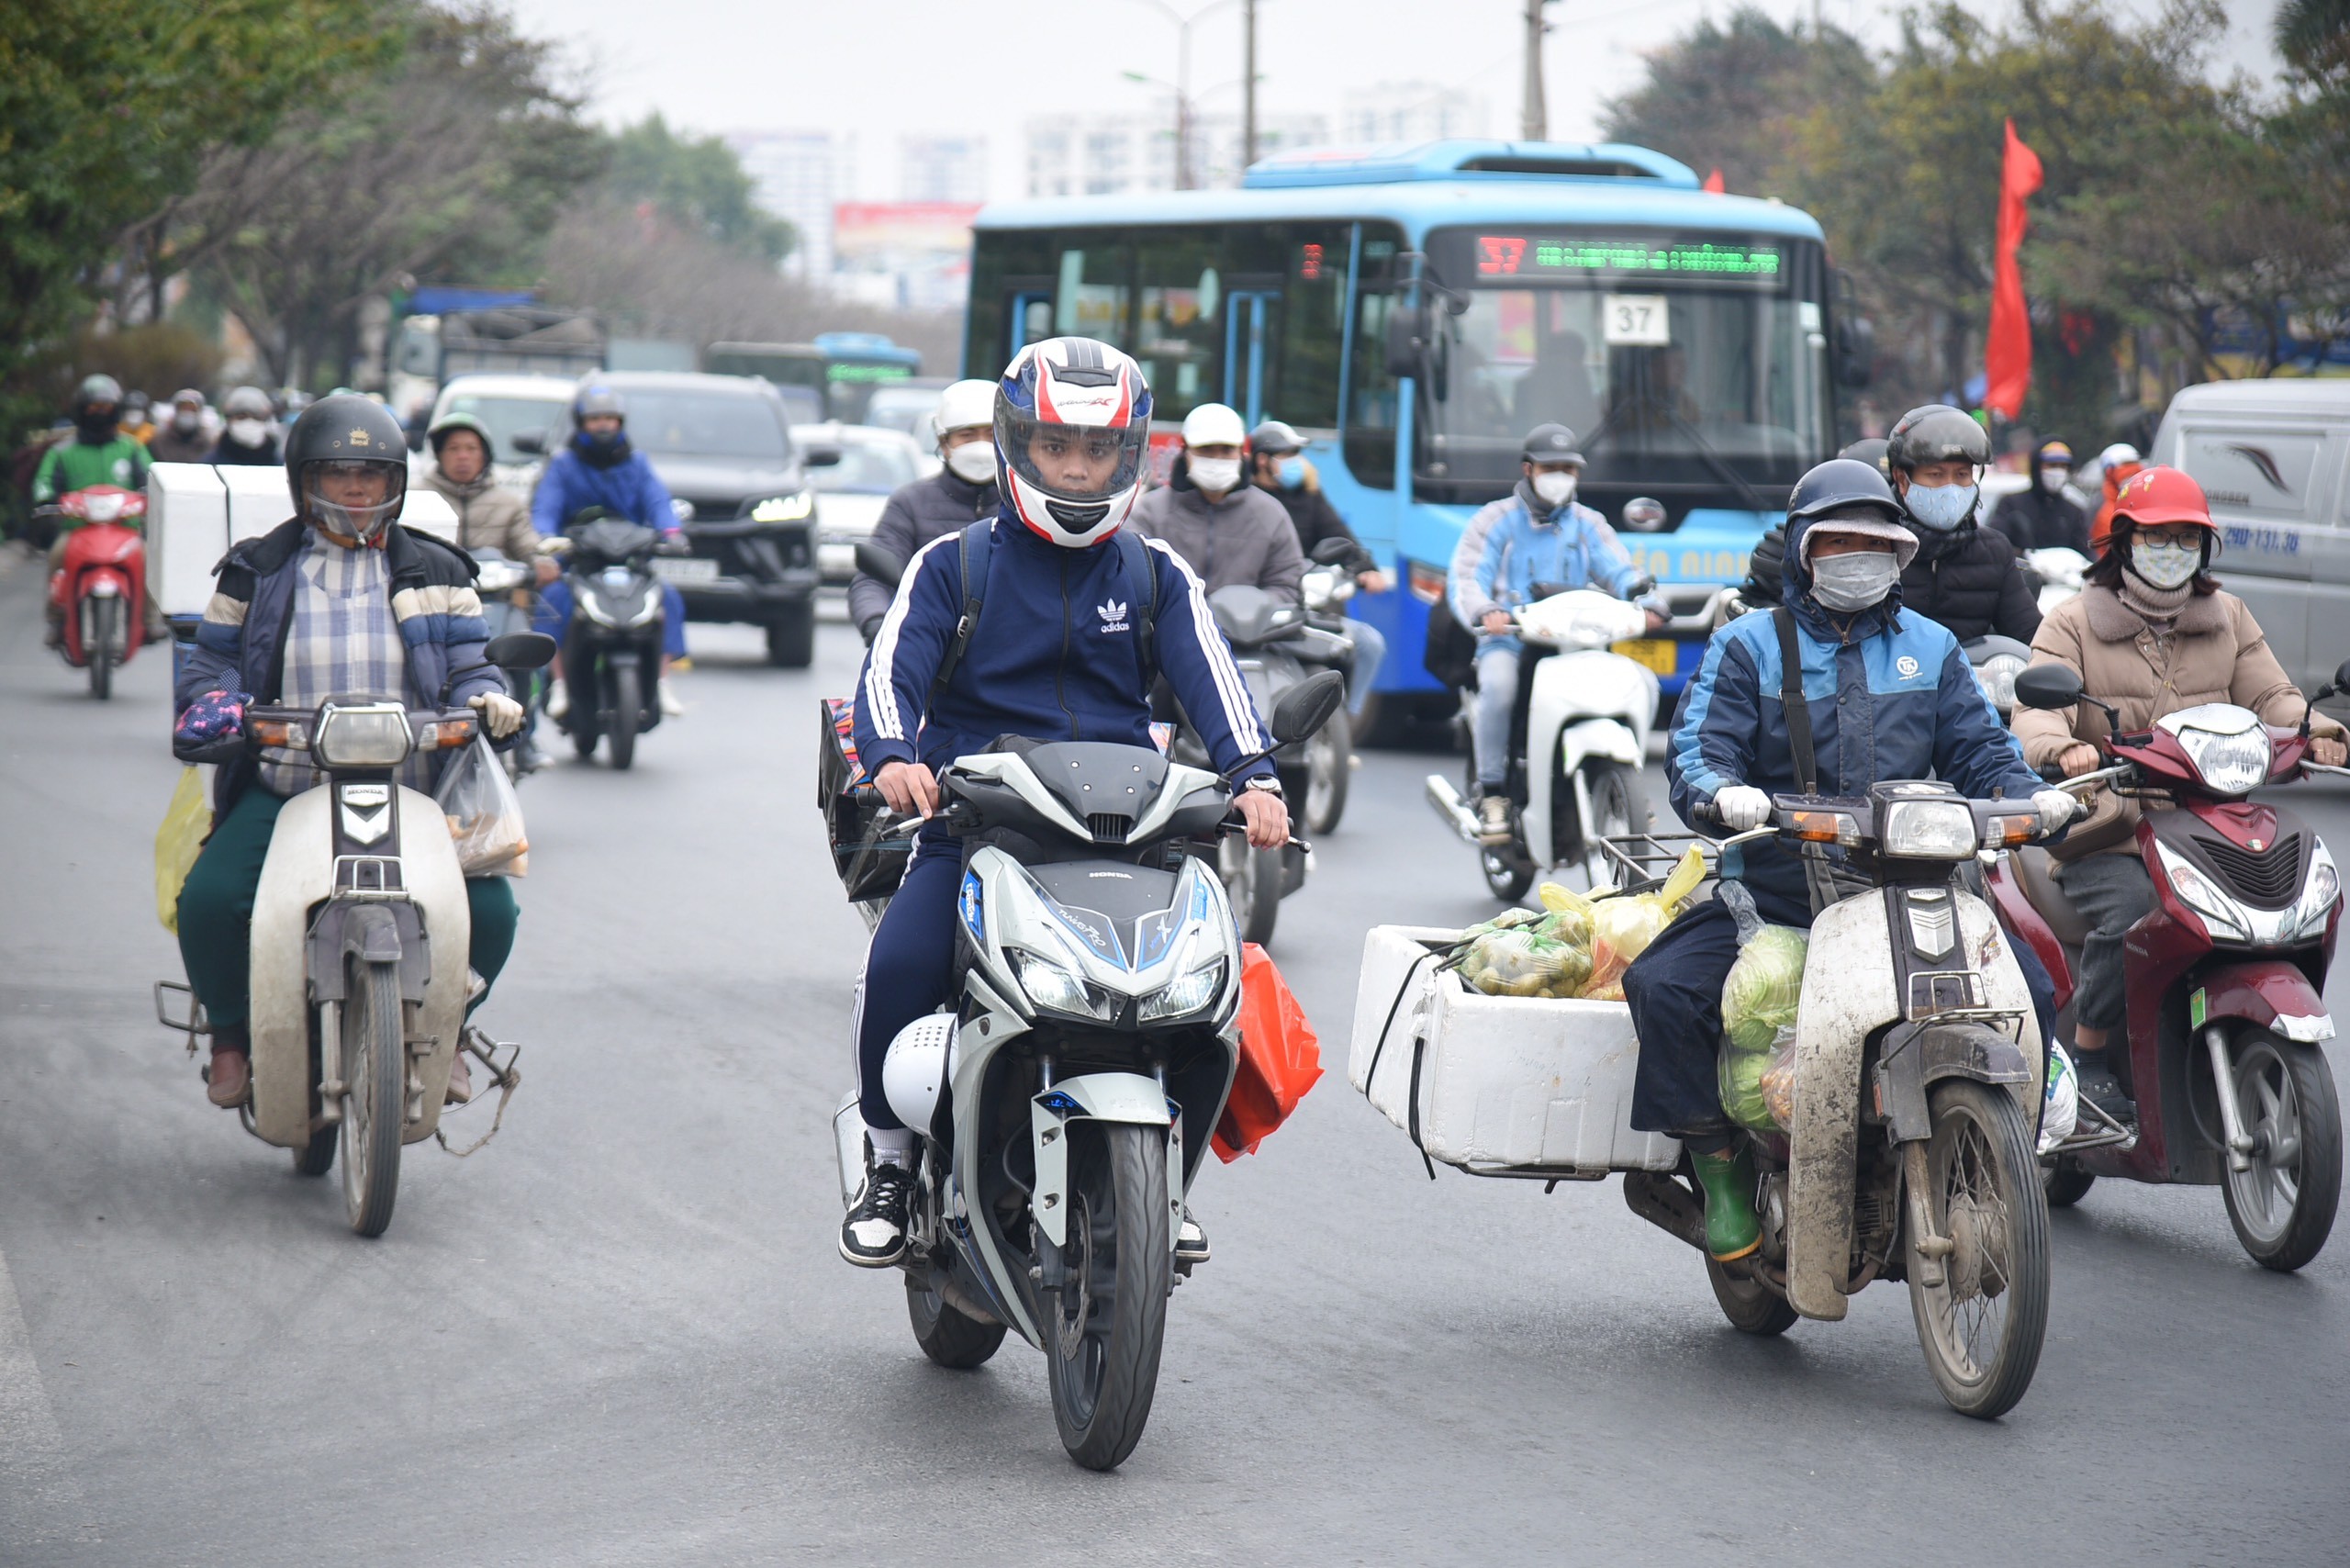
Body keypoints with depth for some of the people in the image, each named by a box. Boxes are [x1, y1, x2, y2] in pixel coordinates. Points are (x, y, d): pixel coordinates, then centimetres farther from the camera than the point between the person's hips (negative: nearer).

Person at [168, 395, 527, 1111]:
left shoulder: (434, 574, 14)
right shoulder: (256, 571, 12)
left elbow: (468, 667, 12)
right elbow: (209, 662, 13)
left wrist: (486, 699, -12)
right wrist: (210, 705, -10)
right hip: (282, 790, 0)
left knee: (489, 910, -21)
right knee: (209, 898, -26)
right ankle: (231, 1032, 4)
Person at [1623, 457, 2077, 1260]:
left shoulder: (1931, 648, 18)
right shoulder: (1748, 645, 8)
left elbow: (1980, 748, 14)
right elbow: (1696, 748, -3)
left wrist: (2031, 795, -9)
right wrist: (1721, 794, -28)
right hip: (1771, 887, -2)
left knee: (2027, 990, -16)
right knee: (1666, 988, -26)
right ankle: (1721, 1165, -10)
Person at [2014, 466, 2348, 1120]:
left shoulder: (2228, 617, 19)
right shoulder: (2073, 624, 5)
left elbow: (2269, 695, 11)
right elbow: (2036, 709, -10)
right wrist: (2062, 748, -34)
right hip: (2105, 836, -4)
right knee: (2129, 909, -33)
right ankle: (2088, 1054, -15)